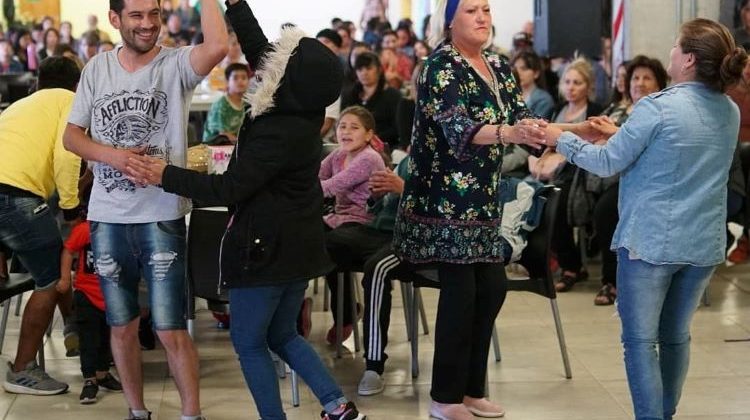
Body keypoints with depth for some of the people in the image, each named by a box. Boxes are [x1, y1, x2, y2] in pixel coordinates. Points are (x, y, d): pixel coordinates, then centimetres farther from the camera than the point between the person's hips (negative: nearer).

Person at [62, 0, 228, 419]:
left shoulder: (176, 64, -7)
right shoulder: (98, 67, 6)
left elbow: (218, 47, -29)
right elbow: (71, 135, 8)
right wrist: (110, 154, -11)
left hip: (161, 216, -4)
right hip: (107, 217, 4)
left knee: (172, 332, -2)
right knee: (122, 328, 14)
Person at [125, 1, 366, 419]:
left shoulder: (279, 133, -26)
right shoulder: (303, 112, -1)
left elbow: (229, 188, -24)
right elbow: (259, 51, 9)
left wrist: (165, 176, -17)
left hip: (267, 247, -9)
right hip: (297, 243, 9)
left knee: (249, 342, 8)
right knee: (283, 335, 21)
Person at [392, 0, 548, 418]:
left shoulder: (499, 67, 11)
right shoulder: (441, 66, -13)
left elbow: (523, 119, 5)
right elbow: (457, 127, -28)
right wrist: (508, 133, -44)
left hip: (484, 197, 8)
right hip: (445, 197, -8)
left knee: (493, 287, 7)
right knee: (460, 291, -6)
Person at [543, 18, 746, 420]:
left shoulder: (658, 107, -17)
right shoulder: (730, 112, 4)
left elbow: (608, 163, -8)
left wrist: (561, 139, 6)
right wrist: (622, 133, 21)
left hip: (650, 240, -6)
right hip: (704, 243, 6)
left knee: (641, 339, 2)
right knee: (676, 335, 18)